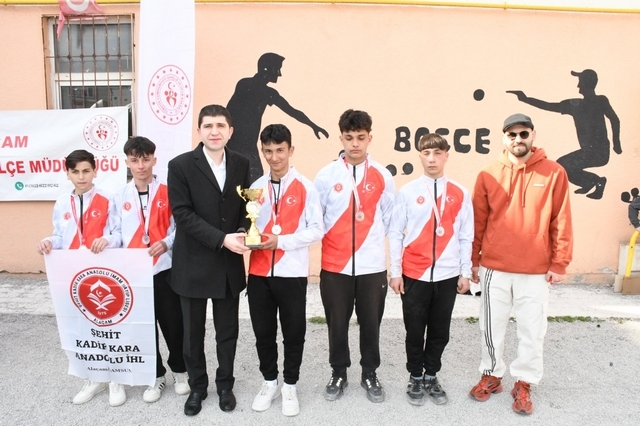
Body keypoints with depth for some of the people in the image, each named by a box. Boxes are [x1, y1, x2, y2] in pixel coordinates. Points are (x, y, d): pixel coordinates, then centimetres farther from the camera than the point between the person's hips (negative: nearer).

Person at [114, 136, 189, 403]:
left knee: (172, 323, 6)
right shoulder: (121, 197, 5)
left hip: (164, 268, -2)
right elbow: (119, 233, 8)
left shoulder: (168, 193, -3)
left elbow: (179, 228, -2)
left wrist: (166, 243, -18)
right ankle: (156, 376, 28)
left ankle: (180, 371, 28)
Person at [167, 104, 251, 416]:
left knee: (227, 330, 14)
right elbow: (182, 214, -15)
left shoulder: (241, 164, 3)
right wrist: (222, 239, -22)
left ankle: (225, 384, 35)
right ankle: (197, 386, 34)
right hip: (194, 263, -2)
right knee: (193, 332, 13)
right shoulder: (180, 165, -9)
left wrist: (242, 233, -12)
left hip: (230, 264, 3)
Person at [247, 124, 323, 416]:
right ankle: (269, 382, 33)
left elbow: (316, 230, -8)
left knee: (293, 332, 10)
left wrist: (281, 241, -17)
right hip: (259, 272, 3)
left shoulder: (305, 187, -4)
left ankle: (290, 386, 28)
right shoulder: (256, 187, 7)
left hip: (292, 272, -3)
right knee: (263, 332, 14)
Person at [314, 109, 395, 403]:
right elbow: (315, 218, 4)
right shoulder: (326, 175, -1)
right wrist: (334, 238, 4)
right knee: (337, 323, 11)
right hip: (335, 264, 0)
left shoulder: (382, 176, 1)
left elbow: (389, 219, 7)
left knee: (371, 322, 11)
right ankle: (338, 373, 30)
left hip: (372, 264, 1)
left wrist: (371, 239, 5)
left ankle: (370, 374, 31)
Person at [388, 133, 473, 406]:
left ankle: (431, 377, 32)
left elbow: (466, 236, 6)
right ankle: (415, 378, 28)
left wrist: (465, 272, 5)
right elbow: (395, 234, -2)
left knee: (440, 331, 13)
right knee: (415, 330, 10)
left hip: (448, 275, 2)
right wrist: (395, 272, -4)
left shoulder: (460, 194, 3)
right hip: (414, 274, -1)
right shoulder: (407, 192, -2)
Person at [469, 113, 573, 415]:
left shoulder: (554, 173, -3)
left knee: (532, 330, 9)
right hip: (494, 268, 1)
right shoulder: (488, 175, 0)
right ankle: (491, 376, 31)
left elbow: (561, 222, -2)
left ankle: (523, 384, 26)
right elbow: (478, 222, 3)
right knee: (492, 326, 13)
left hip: (536, 271, -1)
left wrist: (559, 263, -3)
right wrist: (474, 260, 4)